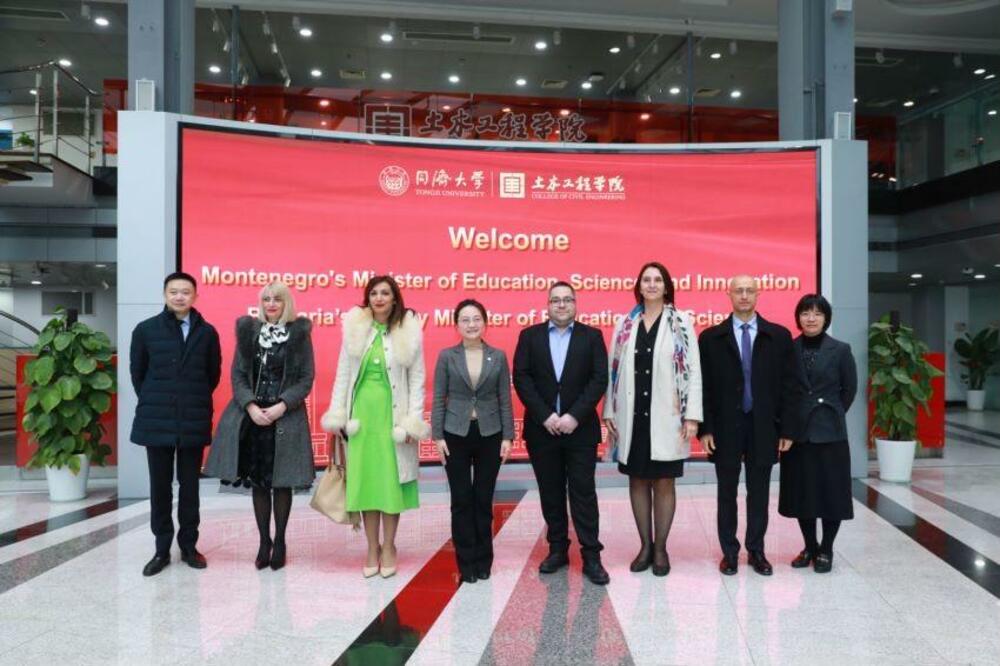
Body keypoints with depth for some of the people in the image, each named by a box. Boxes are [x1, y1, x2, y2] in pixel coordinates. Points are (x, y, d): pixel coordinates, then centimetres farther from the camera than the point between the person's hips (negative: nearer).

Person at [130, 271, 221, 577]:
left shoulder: (207, 332, 1)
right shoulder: (145, 330, 0)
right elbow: (137, 372, 9)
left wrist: (196, 401, 9)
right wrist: (154, 403, 9)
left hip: (194, 422, 0)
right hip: (157, 421, 0)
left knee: (190, 487, 9)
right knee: (160, 487, 7)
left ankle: (189, 546, 21)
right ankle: (162, 549, 18)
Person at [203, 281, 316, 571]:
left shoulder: (300, 334, 0)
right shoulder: (248, 331, 7)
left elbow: (306, 378, -3)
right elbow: (237, 374, 4)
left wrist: (282, 406, -15)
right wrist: (251, 406, -11)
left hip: (286, 417, -2)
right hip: (252, 416, 2)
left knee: (281, 481, 4)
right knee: (257, 481, 7)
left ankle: (279, 541, 19)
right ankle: (264, 541, 18)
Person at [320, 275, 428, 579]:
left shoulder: (409, 331, -2)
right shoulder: (355, 328, 3)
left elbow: (417, 379, -2)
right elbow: (343, 374, 6)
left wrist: (413, 420, -8)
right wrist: (337, 415, 2)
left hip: (392, 413, -2)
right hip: (362, 411, 2)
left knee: (391, 479, 4)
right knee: (364, 478, 6)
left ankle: (389, 547, 20)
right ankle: (372, 548, 19)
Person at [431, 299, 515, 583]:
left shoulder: (498, 356, 3)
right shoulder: (447, 356, 0)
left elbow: (505, 399, 3)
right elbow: (438, 398, 0)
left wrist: (507, 436, -2)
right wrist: (437, 436, -6)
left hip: (490, 435, 1)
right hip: (456, 435, -1)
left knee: (484, 499, 8)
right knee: (462, 500, 4)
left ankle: (483, 560, 22)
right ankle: (467, 562, 17)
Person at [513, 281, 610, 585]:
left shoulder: (592, 336, 4)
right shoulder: (529, 336, 6)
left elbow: (600, 379, -5)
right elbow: (521, 378, -2)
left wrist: (574, 416, -15)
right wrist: (545, 416, -12)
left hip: (580, 428, -1)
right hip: (542, 429, 2)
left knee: (583, 492, 0)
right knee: (551, 493, 9)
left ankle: (591, 556, 7)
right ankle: (558, 549, 22)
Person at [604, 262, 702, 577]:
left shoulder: (681, 323, 0)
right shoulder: (625, 324, 8)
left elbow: (693, 370, -4)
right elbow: (614, 369, 8)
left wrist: (692, 415, -10)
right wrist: (610, 411, 4)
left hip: (666, 417, -3)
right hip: (632, 416, 3)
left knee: (664, 482, 5)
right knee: (638, 480, 9)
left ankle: (660, 548, 17)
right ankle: (645, 545, 22)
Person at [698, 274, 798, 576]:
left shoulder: (779, 335, 3)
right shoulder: (711, 337, 0)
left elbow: (788, 385, 2)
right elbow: (703, 386, -1)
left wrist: (787, 429, -2)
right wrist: (705, 428, -7)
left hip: (763, 427, 1)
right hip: (725, 427, -1)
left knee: (759, 492, 10)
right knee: (727, 492, 9)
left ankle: (756, 551, 24)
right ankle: (729, 551, 22)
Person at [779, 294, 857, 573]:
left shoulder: (840, 350, -2)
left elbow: (850, 389, 5)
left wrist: (831, 414, 6)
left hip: (829, 432, -2)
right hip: (797, 431, 2)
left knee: (831, 492, 4)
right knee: (801, 492, 9)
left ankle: (826, 550, 19)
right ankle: (809, 547, 24)